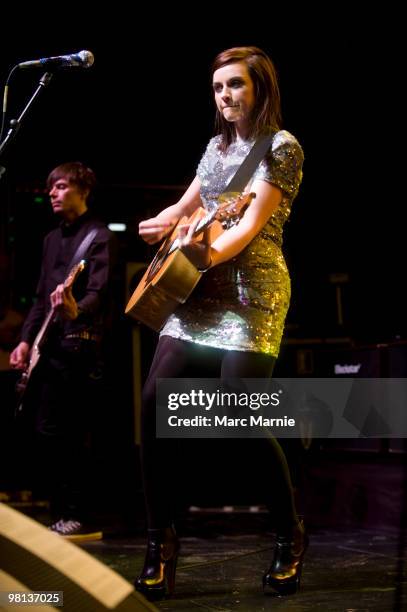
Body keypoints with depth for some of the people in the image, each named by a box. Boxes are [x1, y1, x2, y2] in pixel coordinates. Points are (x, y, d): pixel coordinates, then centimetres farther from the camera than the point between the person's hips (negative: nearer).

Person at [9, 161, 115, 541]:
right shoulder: (52, 238, 20)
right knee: (45, 431, 8)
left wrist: (75, 311, -37)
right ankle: (61, 513, 16)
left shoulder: (98, 236, -4)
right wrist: (26, 339, 13)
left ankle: (79, 518, -1)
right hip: (47, 345, 8)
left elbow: (98, 293, -17)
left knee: (69, 432, -9)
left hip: (78, 344, -8)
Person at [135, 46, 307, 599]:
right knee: (155, 400, -7)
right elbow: (185, 206, 25)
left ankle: (290, 538, 8)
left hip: (251, 291, -7)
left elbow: (253, 223, -15)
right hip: (199, 290, 7)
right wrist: (162, 223, 2)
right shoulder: (217, 145, 19)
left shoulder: (282, 147, -3)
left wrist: (211, 254, -32)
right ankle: (161, 542, 2)